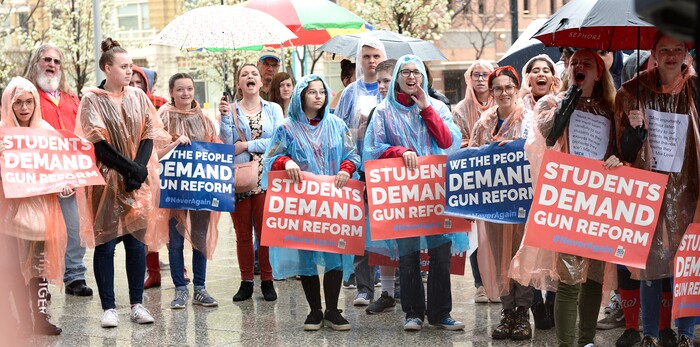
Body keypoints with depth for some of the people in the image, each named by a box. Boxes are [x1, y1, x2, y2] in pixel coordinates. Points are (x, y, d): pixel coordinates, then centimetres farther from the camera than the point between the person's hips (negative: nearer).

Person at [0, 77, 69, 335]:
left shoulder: (46, 131, 6)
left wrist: (66, 184, -7)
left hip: (39, 206, 3)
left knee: (39, 264, 4)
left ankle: (41, 318, 8)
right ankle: (24, 321, 2)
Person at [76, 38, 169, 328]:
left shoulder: (138, 97, 10)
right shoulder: (92, 99, -2)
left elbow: (149, 135, 5)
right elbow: (98, 143, -8)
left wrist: (140, 167, -10)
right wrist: (129, 168, -14)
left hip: (139, 181, 3)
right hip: (107, 180, -3)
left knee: (137, 241, 2)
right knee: (106, 243, -2)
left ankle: (137, 304, 8)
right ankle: (108, 307, 2)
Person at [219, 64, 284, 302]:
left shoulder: (273, 109, 8)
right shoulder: (230, 110, 8)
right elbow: (226, 143, -2)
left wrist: (247, 145, -8)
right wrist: (225, 117, -11)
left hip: (266, 178, -1)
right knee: (243, 233, 4)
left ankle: (267, 282, 7)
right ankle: (246, 282, 11)